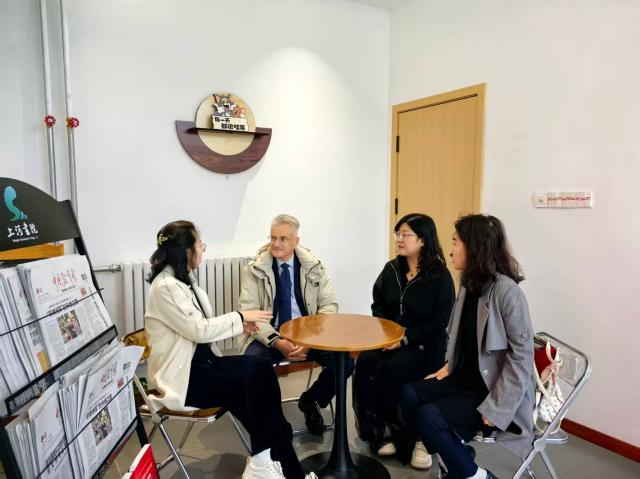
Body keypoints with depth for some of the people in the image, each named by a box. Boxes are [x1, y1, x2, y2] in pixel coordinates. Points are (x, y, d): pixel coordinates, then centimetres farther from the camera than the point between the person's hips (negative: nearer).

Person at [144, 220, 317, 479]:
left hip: (203, 360, 8)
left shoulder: (184, 279, 11)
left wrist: (238, 325, -3)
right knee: (254, 390, -19)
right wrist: (240, 317, -11)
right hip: (182, 375, -8)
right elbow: (198, 330, -21)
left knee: (261, 368, -15)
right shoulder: (165, 287, -18)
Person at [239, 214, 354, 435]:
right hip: (268, 336, -1)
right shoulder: (253, 269, -4)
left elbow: (329, 306, 0)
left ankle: (310, 401, 11)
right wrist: (277, 342, -24)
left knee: (345, 362, -21)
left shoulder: (314, 266, 0)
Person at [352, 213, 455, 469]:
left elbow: (439, 321, -11)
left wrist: (406, 338, -20)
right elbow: (378, 305, 14)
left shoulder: (440, 276, -8)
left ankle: (401, 432, -3)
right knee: (365, 362, -23)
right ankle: (377, 429, -6)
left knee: (392, 369, -29)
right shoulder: (391, 269, 9)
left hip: (424, 343, -4)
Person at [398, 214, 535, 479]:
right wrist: (448, 366, 3)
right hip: (467, 379, 8)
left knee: (429, 416, -21)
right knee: (409, 393, -8)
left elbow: (522, 354, -21)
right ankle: (456, 455, 8)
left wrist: (495, 408, -21)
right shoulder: (469, 285, 6)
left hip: (495, 391, -8)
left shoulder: (507, 290, -21)